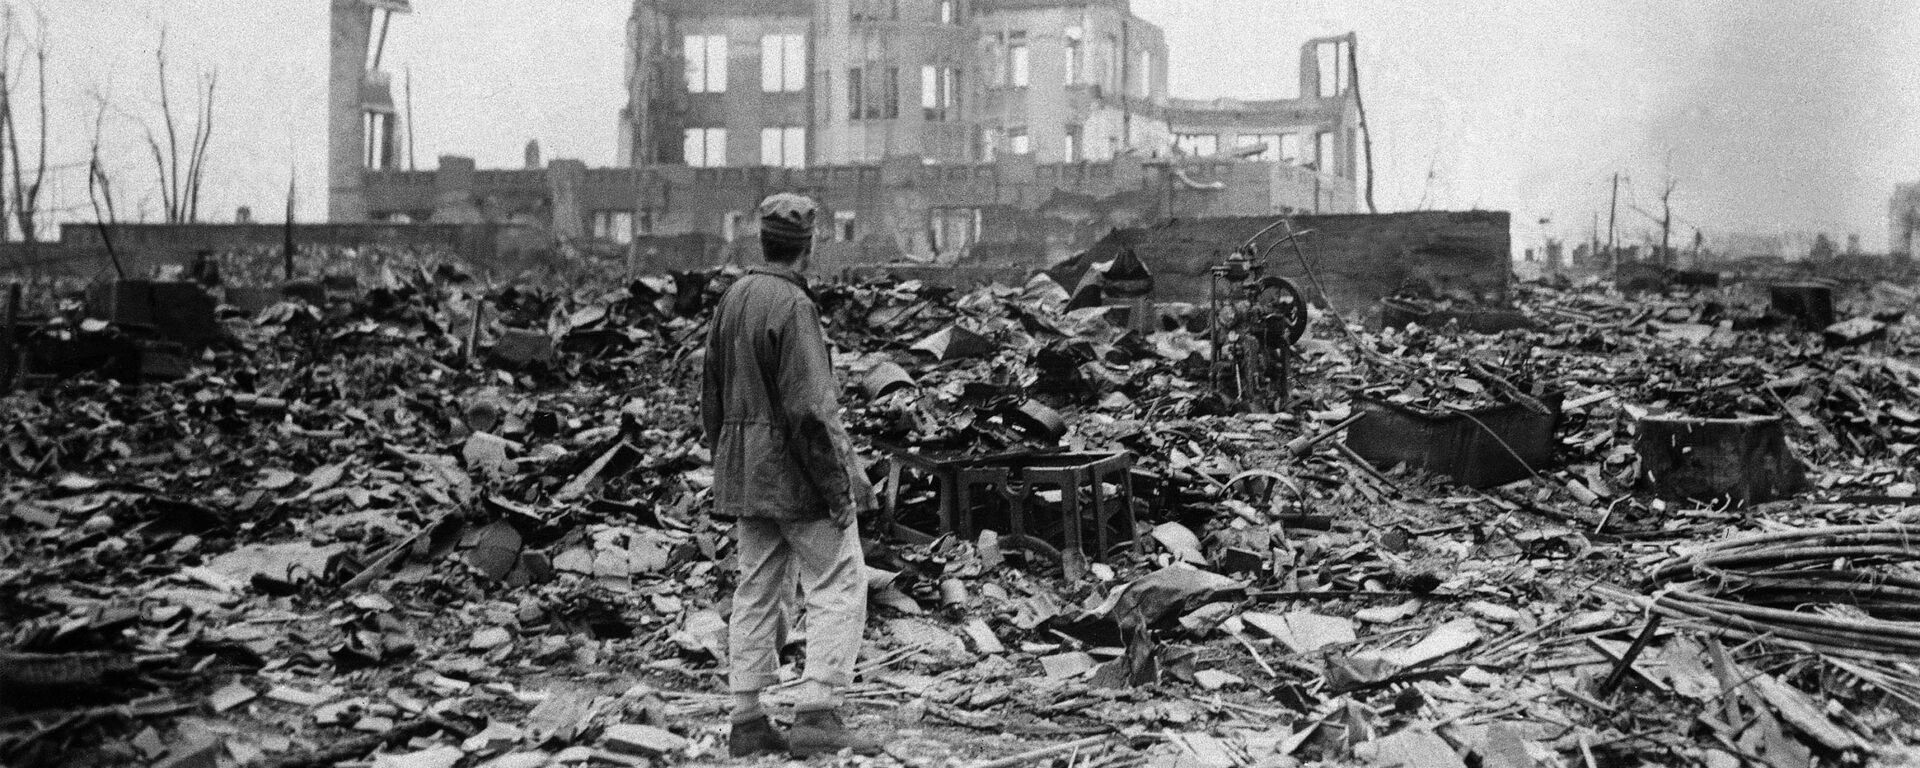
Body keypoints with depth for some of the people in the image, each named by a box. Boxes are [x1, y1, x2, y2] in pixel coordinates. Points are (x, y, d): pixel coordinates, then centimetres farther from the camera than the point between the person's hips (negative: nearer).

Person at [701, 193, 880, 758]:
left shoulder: (732, 298, 10)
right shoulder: (793, 306, -17)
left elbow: (712, 397, 16)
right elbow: (810, 409, -21)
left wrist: (727, 463, 21)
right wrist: (838, 486, -16)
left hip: (744, 473, 9)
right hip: (796, 473, -8)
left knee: (758, 593, 12)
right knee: (838, 590, -1)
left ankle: (747, 722, 16)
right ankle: (816, 716, -5)